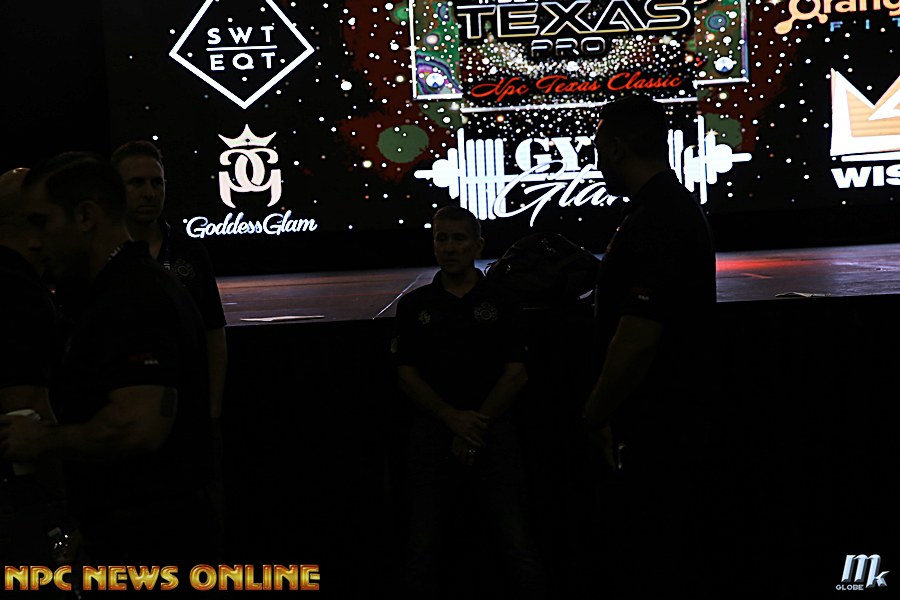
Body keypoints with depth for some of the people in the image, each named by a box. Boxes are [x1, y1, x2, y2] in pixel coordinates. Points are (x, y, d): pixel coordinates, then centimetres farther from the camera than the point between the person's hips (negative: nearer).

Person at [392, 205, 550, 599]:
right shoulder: (413, 305, 14)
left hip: (493, 428, -1)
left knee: (519, 546, -13)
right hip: (433, 430, 1)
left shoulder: (501, 303, 12)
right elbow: (407, 376, 7)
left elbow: (516, 375, 5)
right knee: (423, 549, -3)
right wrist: (455, 419, -9)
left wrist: (478, 422, -8)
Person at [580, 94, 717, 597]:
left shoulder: (652, 222, -23)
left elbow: (636, 342, -28)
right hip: (678, 409, 10)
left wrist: (595, 415, -13)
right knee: (678, 542, 22)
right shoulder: (680, 206, 11)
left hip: (654, 423, -10)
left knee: (653, 560, 3)